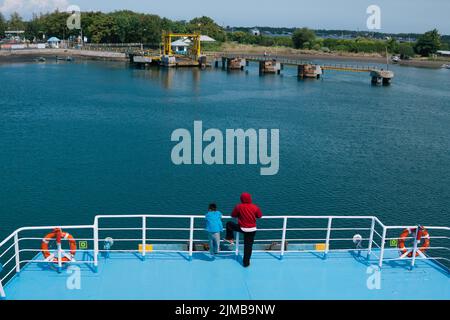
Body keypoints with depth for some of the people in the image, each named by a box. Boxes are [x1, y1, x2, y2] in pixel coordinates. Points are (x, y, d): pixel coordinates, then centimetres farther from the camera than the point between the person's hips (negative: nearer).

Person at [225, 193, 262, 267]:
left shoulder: (239, 207, -11)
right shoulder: (255, 207, -10)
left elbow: (233, 215, 2)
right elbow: (259, 216, 4)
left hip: (242, 228, -1)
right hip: (252, 229, 1)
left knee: (229, 224, 23)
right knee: (248, 246, 10)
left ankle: (230, 239, 28)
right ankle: (246, 263, 16)